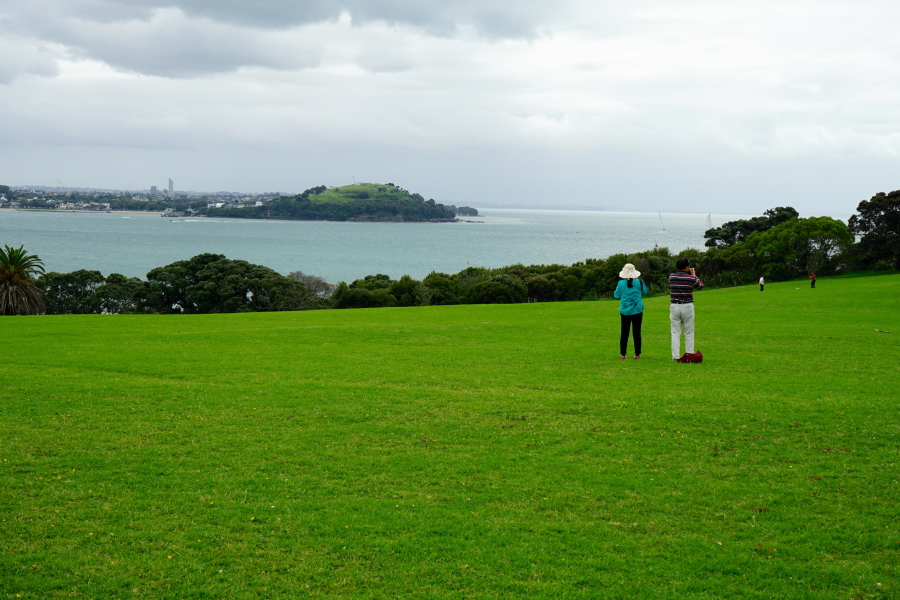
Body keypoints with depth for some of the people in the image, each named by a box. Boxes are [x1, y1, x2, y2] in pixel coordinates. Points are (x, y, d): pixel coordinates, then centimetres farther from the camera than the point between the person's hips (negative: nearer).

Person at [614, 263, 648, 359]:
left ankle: (622, 354, 6)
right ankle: (637, 354, 4)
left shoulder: (621, 283, -7)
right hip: (637, 311, 0)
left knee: (624, 333, 6)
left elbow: (616, 295, 4)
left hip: (625, 311, 0)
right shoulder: (639, 282, -6)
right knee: (637, 333, 4)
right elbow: (645, 292, 12)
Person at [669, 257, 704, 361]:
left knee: (675, 333, 4)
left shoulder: (671, 277, -2)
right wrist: (694, 274, 21)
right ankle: (689, 355, 7)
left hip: (674, 306, 2)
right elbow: (700, 286, 11)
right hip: (687, 307, -2)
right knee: (689, 333, 7)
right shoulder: (691, 278, -8)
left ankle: (675, 356, -1)